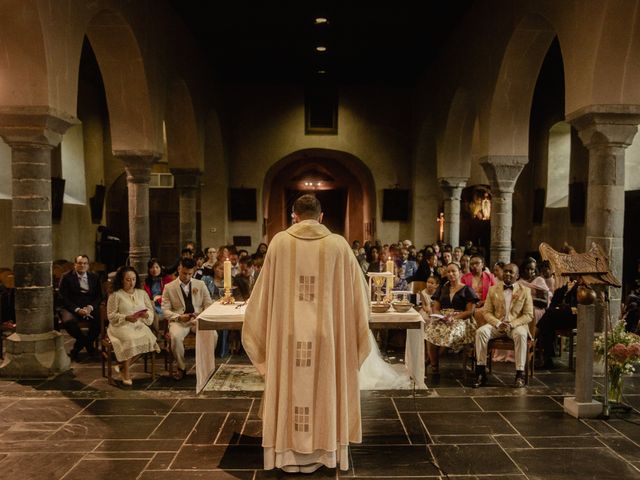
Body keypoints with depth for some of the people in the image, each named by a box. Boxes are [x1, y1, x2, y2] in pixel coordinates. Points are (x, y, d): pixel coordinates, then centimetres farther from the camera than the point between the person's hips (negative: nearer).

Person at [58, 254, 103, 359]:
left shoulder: (94, 277, 13)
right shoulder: (66, 277, 4)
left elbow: (99, 296, 9)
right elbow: (63, 297, -3)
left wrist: (90, 307, -11)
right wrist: (77, 309, -16)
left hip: (90, 308, 2)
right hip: (72, 308, -2)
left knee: (101, 319, -30)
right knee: (68, 321, -36)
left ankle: (78, 348, -6)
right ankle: (87, 344, -7)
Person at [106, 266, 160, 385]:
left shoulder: (142, 293, 16)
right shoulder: (115, 295, 4)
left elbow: (151, 310, 13)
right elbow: (111, 315, -1)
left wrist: (146, 314, -11)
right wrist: (126, 317, -16)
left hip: (140, 325, 4)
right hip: (121, 326, -3)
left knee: (148, 338, -28)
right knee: (130, 339, -35)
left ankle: (123, 366, -10)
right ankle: (126, 373, -18)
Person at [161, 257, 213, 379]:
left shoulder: (200, 284, 11)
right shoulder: (169, 287, 6)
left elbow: (208, 304, 10)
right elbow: (165, 310, 2)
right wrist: (179, 317, -17)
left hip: (198, 320, 1)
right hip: (178, 321, -1)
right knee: (175, 337, -35)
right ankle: (181, 367, -9)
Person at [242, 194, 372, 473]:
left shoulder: (279, 242, -3)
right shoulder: (338, 244, -3)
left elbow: (264, 291, 3)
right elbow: (358, 290, 5)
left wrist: (260, 324, 19)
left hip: (287, 334, 0)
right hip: (326, 334, 0)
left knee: (289, 389, 12)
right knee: (322, 389, 13)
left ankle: (289, 454, 24)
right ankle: (318, 453, 25)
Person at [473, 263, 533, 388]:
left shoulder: (525, 291, 4)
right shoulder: (493, 289, 9)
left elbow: (529, 315, -1)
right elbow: (487, 312, 5)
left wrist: (512, 324, -17)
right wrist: (498, 324, -15)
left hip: (516, 325, -1)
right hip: (496, 324, 2)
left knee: (520, 334, -36)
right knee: (481, 332, -28)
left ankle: (520, 374, -28)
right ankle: (481, 372, -25)